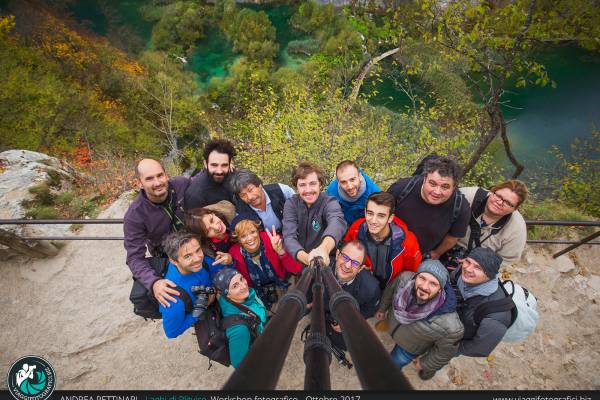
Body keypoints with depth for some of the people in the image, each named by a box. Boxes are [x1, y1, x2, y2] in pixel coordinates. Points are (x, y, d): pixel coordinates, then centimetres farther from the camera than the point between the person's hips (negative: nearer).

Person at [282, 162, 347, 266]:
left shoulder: (330, 202, -12)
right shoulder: (291, 204, -6)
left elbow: (337, 222, -35)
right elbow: (289, 237, -19)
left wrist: (324, 248, -56)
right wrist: (306, 258, -40)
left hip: (325, 262, -2)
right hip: (298, 261, 3)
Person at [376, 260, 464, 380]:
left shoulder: (450, 326, -43)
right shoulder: (405, 278, -35)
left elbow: (444, 352, -20)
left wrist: (424, 364, -3)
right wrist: (382, 308, 8)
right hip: (392, 323, 3)